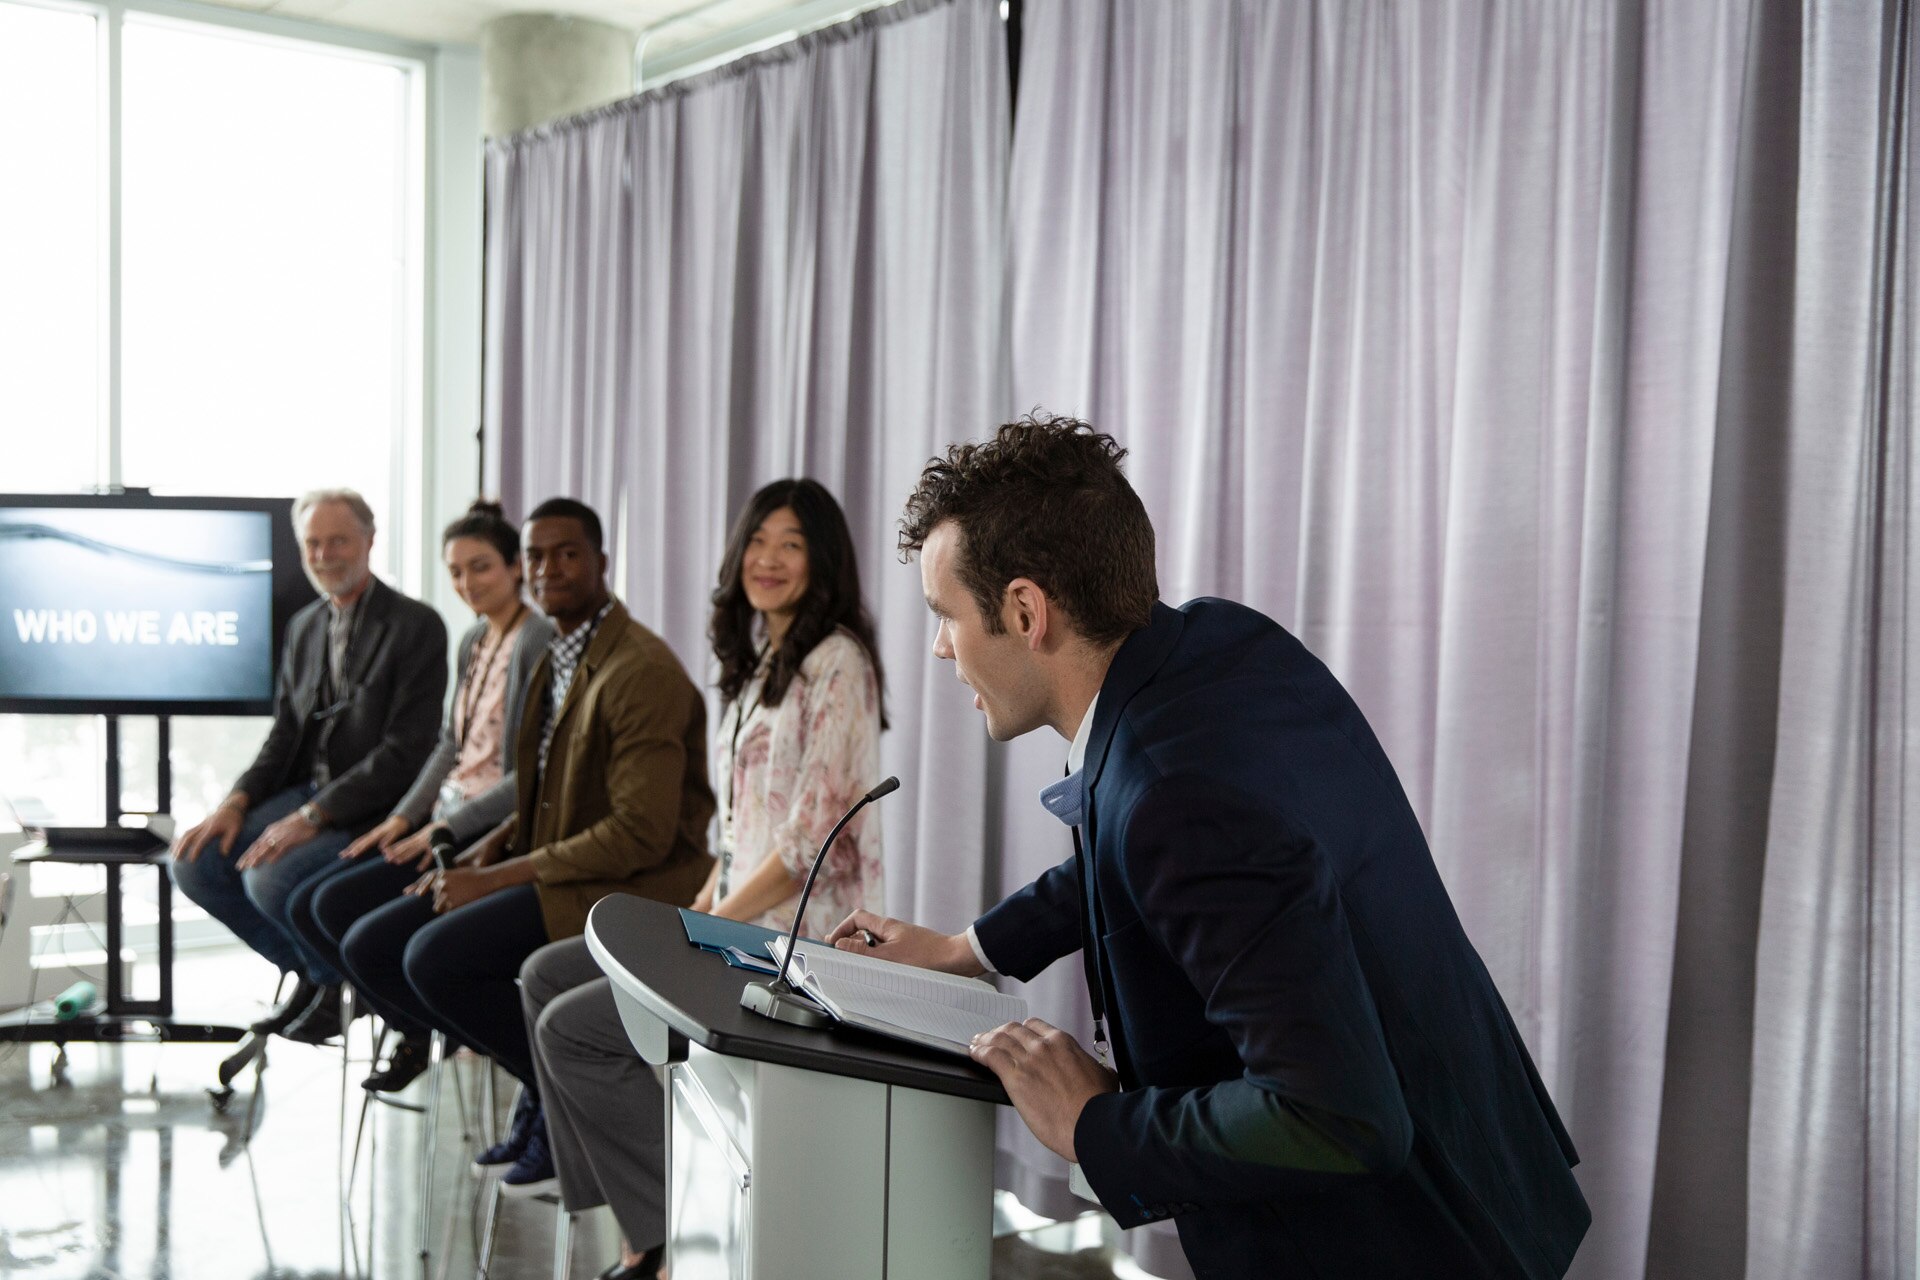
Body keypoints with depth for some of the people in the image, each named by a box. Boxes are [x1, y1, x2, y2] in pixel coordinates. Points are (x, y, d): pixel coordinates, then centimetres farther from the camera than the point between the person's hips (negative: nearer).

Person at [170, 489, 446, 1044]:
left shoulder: (415, 626, -11)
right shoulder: (303, 627, 13)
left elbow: (406, 750, -18)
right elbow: (284, 735, 14)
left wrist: (313, 816, -23)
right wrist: (236, 802, -5)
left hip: (375, 807, -7)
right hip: (307, 789, 8)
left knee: (270, 879, -27)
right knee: (196, 862, -8)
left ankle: (338, 975, 4)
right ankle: (309, 972, 10)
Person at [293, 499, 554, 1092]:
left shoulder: (541, 643, -15)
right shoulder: (473, 642, 14)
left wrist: (447, 830, -18)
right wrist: (405, 816, 6)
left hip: (491, 835, -9)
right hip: (444, 823, 9)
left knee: (338, 907, -17)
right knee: (306, 906, 3)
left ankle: (427, 1025, 6)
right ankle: (414, 1025, 17)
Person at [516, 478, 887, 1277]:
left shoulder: (837, 665, -14)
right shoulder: (761, 663, 16)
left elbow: (813, 841, -19)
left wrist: (711, 928, -15)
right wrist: (695, 913, 6)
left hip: (797, 941, -10)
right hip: (738, 922, 10)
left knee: (571, 1029, -13)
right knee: (545, 976, 8)